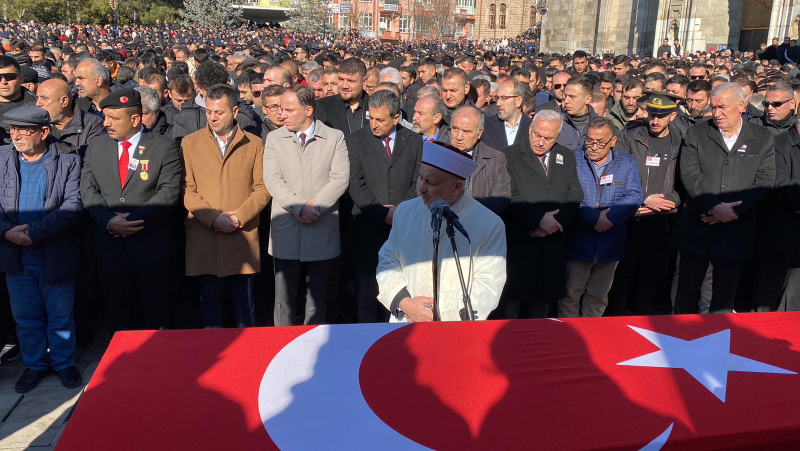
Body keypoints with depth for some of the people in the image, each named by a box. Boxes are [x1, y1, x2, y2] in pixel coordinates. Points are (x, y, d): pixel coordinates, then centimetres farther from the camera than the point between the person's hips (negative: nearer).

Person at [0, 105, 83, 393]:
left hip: (57, 256, -3)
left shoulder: (68, 162, -5)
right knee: (25, 316, 15)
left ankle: (64, 363, 29)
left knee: (60, 315, 10)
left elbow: (74, 205, -14)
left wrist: (35, 231, -21)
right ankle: (35, 364, 32)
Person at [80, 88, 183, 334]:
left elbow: (169, 192, -11)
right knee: (117, 315, 14)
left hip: (152, 247, -4)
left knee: (157, 316, 6)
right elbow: (88, 189, 4)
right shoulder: (96, 145, 9)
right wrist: (109, 221, -13)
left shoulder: (165, 147, -4)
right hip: (110, 247, 4)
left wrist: (134, 219, -18)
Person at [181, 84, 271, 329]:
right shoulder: (190, 143, 8)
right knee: (210, 306, 8)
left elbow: (262, 189, 3)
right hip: (204, 238, 0)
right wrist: (212, 218, -12)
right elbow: (187, 189, 1)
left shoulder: (254, 144, 7)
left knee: (244, 308, 8)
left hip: (244, 237, 0)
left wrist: (239, 217, -11)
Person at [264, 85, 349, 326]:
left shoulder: (335, 137, 4)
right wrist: (299, 208, -14)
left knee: (318, 295, 8)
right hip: (286, 230, 1)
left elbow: (341, 178, -5)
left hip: (322, 231, -1)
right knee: (284, 295, 5)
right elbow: (272, 180, -2)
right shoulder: (274, 138, 9)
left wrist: (315, 206, -14)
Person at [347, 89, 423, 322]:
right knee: (367, 293, 0)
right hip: (368, 227, -1)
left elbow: (418, 183, 8)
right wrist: (382, 211, -10)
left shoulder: (414, 141, 9)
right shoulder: (356, 140, 5)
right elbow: (356, 186, -1)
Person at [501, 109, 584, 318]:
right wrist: (539, 218, -16)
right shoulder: (510, 155, -3)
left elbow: (575, 195, 7)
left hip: (552, 244, 4)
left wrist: (556, 222, -8)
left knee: (543, 301, 12)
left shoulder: (567, 157, 13)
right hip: (518, 244, -4)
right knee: (512, 298, -1)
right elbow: (508, 198, -12)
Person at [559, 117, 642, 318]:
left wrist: (609, 216, -18)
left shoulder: (627, 162, 7)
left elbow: (634, 197, -5)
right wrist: (593, 218, -21)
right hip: (577, 243, -3)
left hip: (610, 246, 3)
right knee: (570, 295, 4)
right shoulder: (571, 159, -3)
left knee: (598, 297, 15)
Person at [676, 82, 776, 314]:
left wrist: (733, 210, -13)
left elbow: (764, 181, -1)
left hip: (736, 232, 0)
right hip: (697, 229, 0)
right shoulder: (696, 134, 4)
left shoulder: (763, 139, 6)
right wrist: (714, 207, -16)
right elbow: (690, 175, -6)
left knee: (725, 296, 8)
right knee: (687, 293, 6)